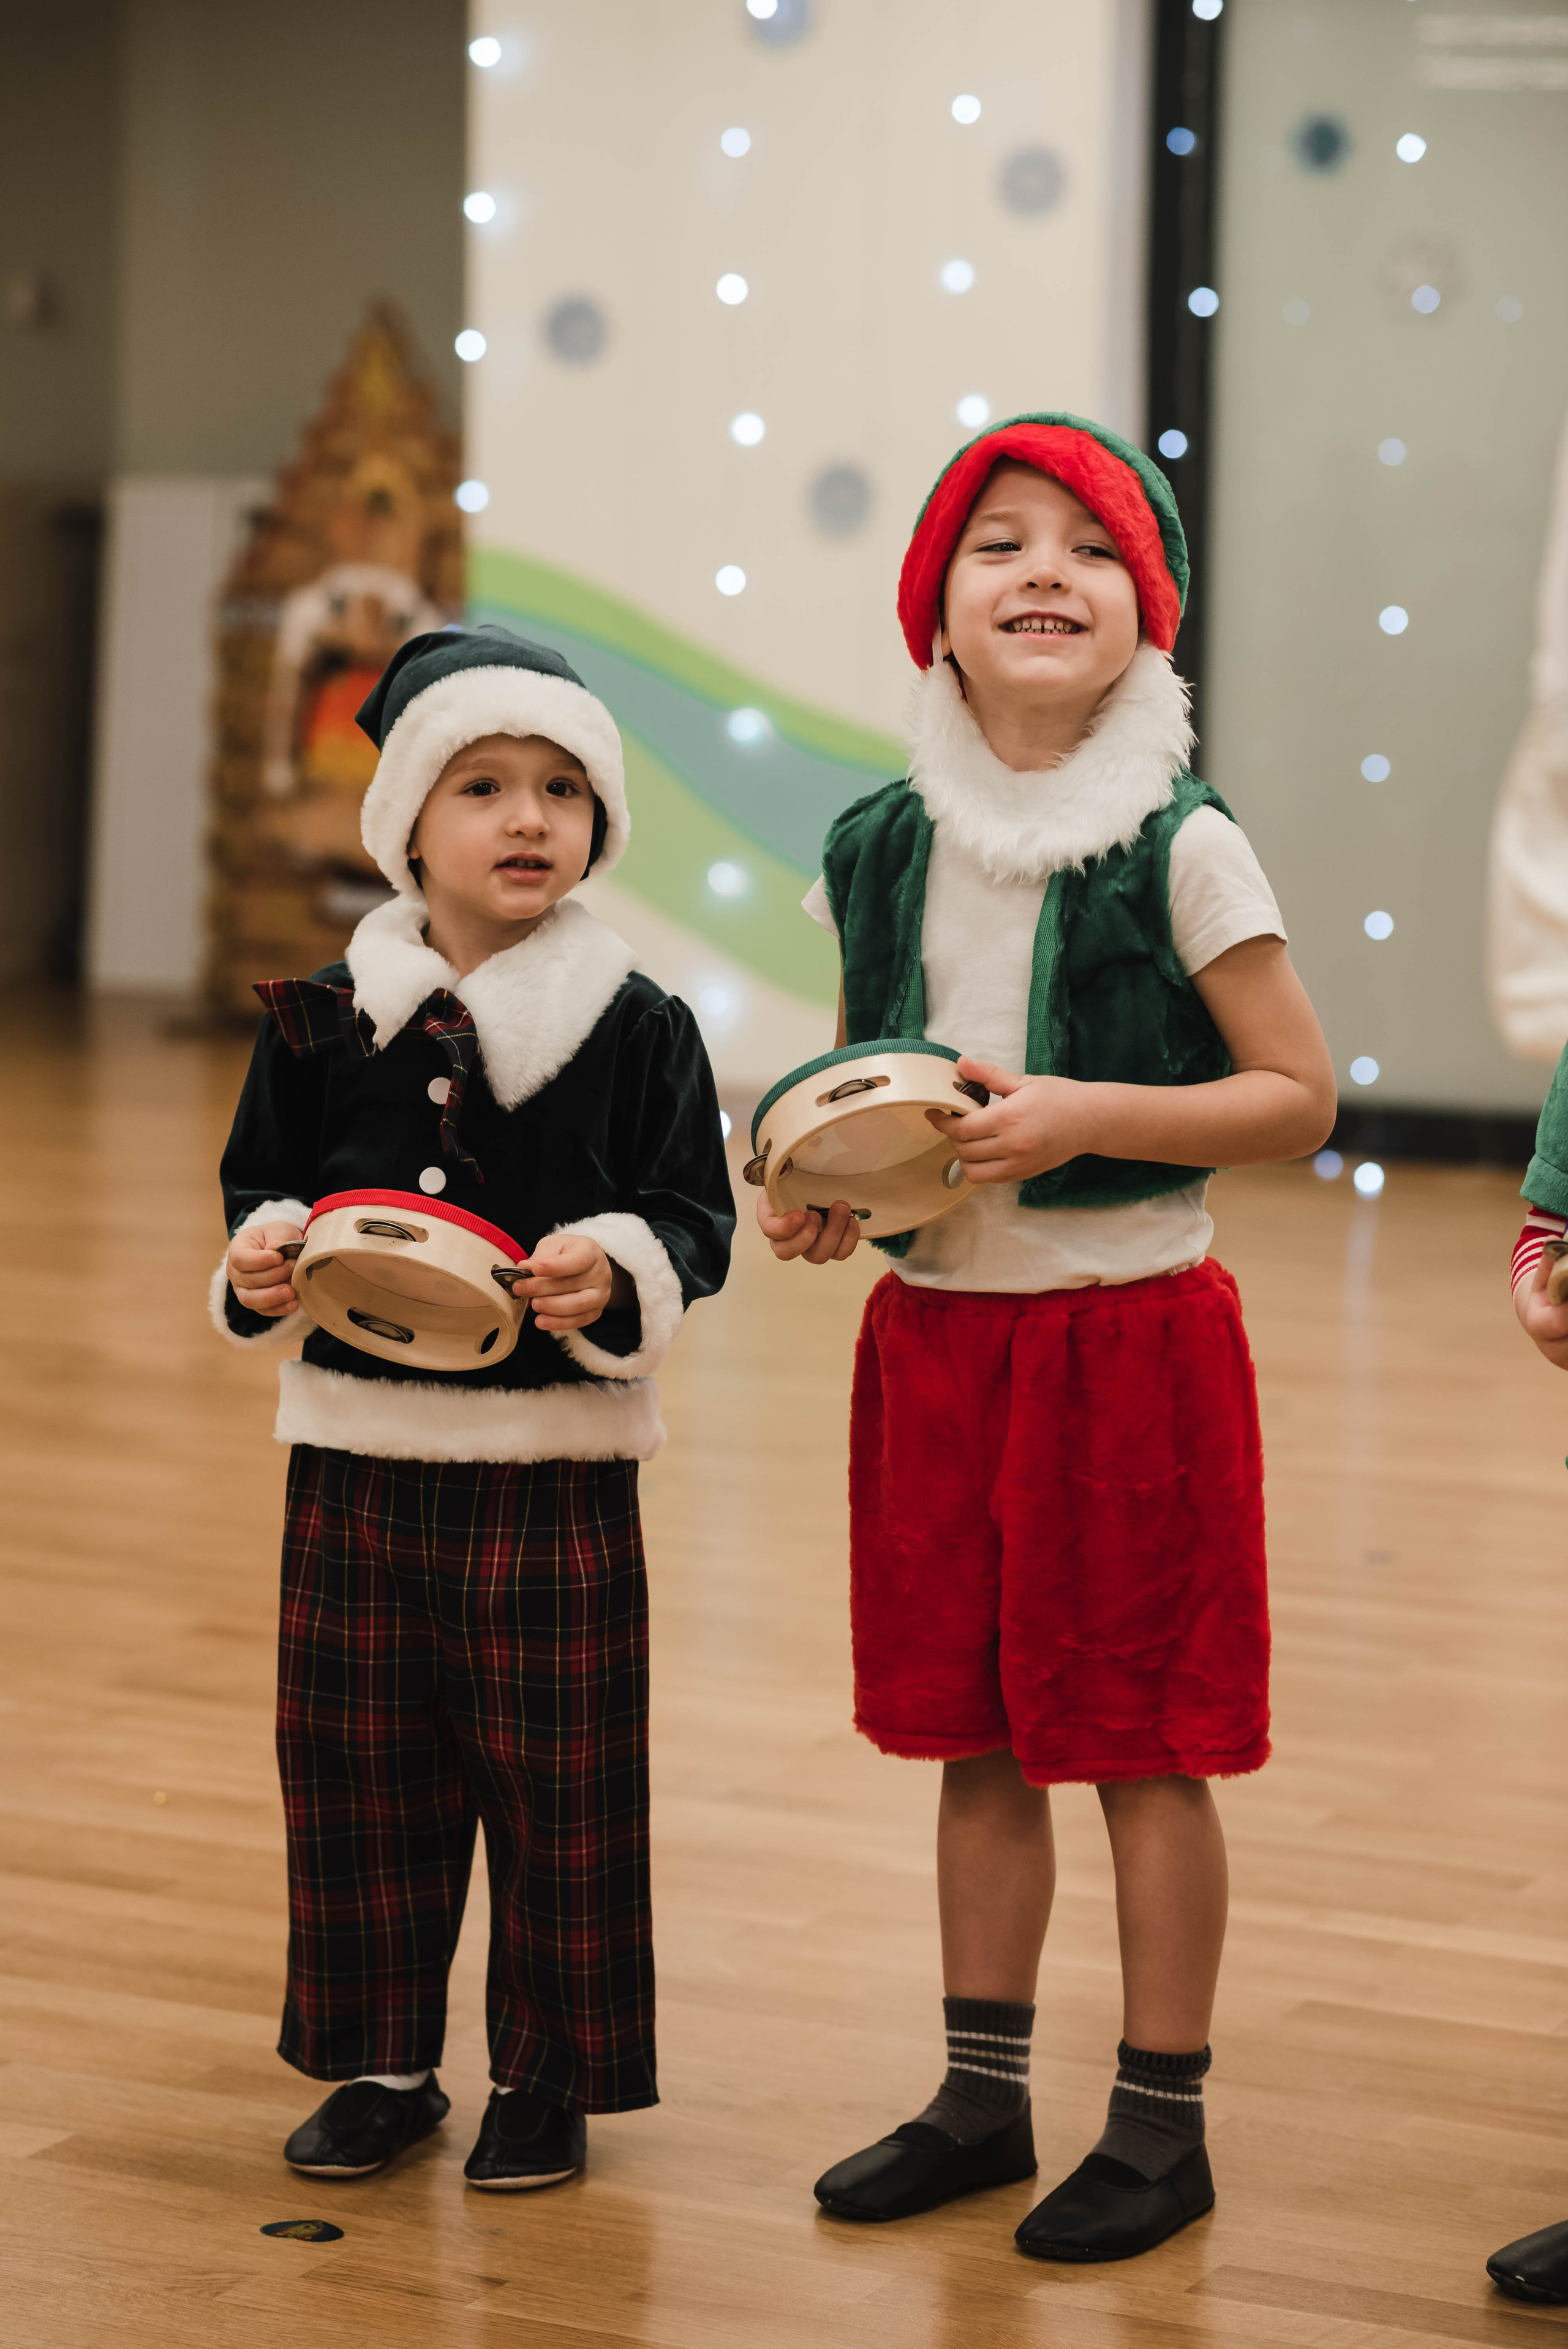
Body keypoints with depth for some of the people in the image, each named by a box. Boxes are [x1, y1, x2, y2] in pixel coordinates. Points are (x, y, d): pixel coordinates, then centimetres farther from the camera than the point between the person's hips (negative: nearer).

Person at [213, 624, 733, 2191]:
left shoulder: (638, 1027, -3)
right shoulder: (322, 1020, 3)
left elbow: (694, 1222, -3)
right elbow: (263, 1188, 11)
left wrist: (617, 1274, -22)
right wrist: (259, 1262, -11)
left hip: (556, 1463, -2)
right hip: (360, 1452, 3)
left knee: (557, 1777, 4)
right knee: (354, 1767, 10)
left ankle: (549, 2075, 19)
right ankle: (381, 2064, 25)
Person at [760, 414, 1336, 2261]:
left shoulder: (1181, 850, -9)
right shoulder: (881, 847, 4)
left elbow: (1297, 1099, -8)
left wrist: (1084, 1114, -20)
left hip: (1129, 1330, -4)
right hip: (934, 1328, 5)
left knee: (1141, 1741, 4)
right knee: (973, 1735, 13)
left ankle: (1161, 2124, 16)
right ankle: (982, 2097, 26)